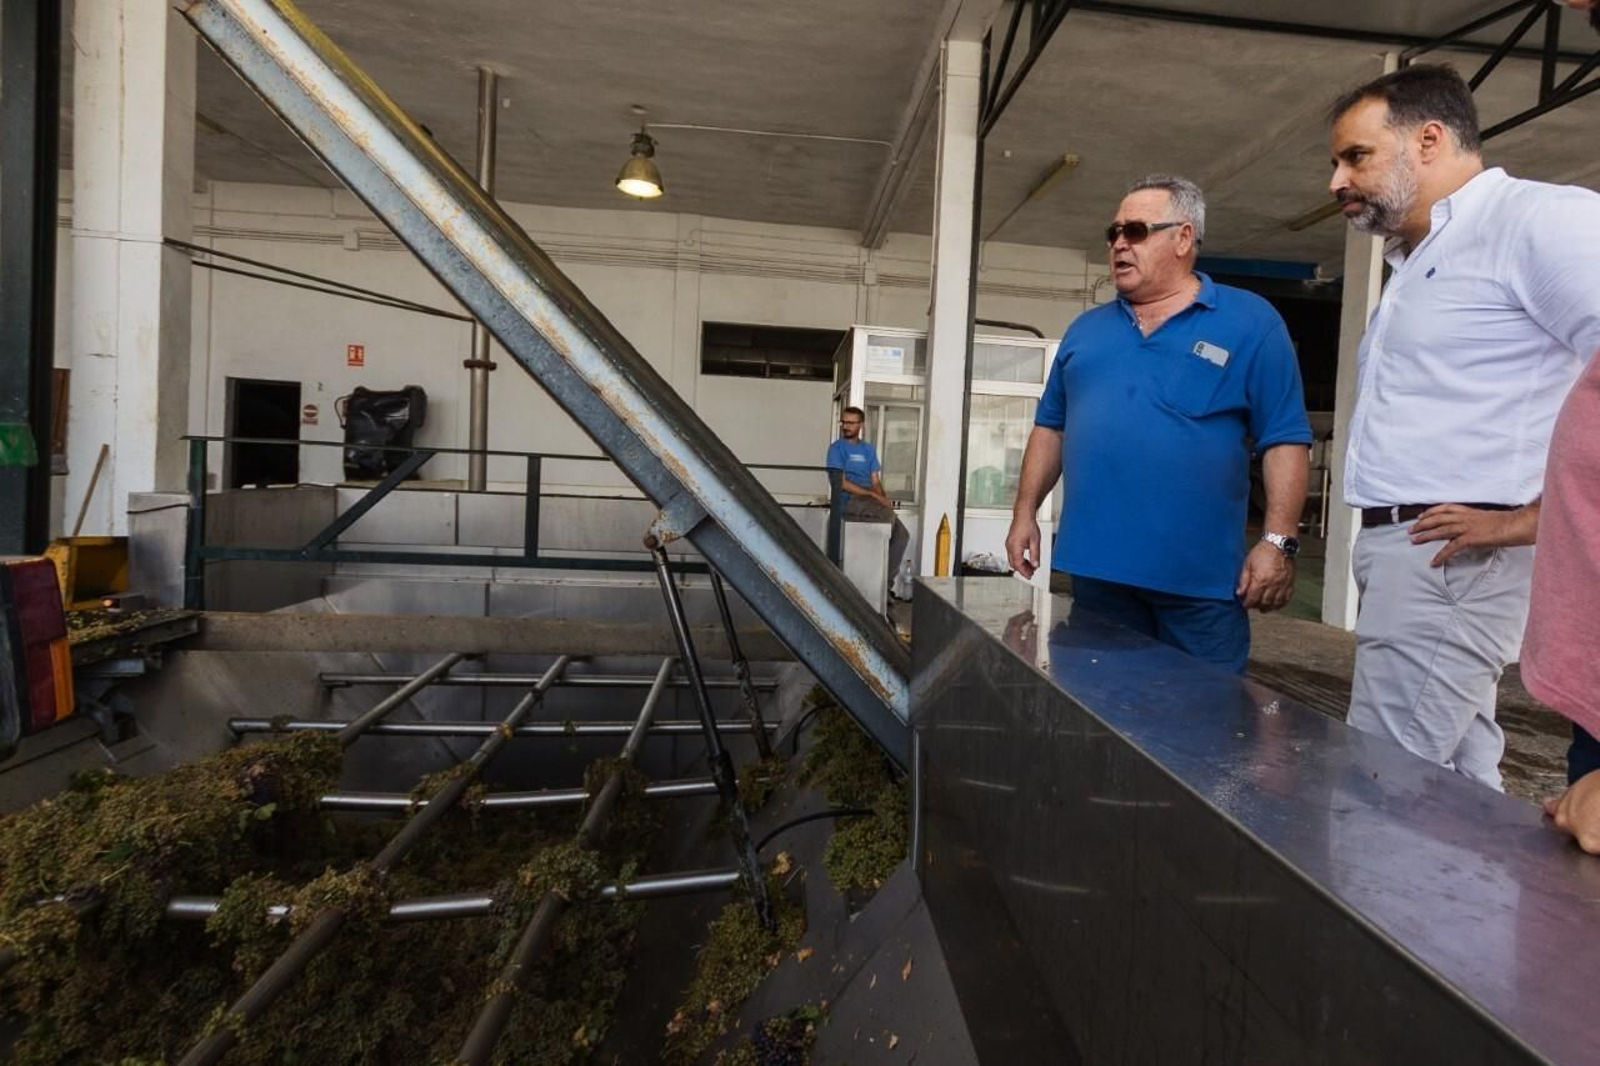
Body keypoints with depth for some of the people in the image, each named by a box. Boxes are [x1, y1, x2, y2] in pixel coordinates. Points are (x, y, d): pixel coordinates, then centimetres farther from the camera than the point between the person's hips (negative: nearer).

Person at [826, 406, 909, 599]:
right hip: (849, 501, -6)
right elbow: (842, 483, -10)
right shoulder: (837, 448, 1)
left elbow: (875, 481, 15)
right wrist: (874, 495, -15)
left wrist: (883, 497, -8)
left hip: (870, 501, 6)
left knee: (902, 535, -11)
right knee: (888, 515, -30)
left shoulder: (869, 449, 19)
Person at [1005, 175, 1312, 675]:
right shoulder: (1086, 328, 14)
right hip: (1095, 567, 4)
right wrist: (1025, 513, 9)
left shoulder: (1250, 321, 2)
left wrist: (1278, 541, -12)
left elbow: (1286, 441, -3)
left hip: (1201, 577, -3)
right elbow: (1051, 427, 16)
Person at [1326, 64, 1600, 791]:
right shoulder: (1417, 262, 22)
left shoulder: (1534, 219, -7)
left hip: (1448, 556, -9)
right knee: (1457, 784, 15)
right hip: (1404, 550, 9)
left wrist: (1532, 517, -16)